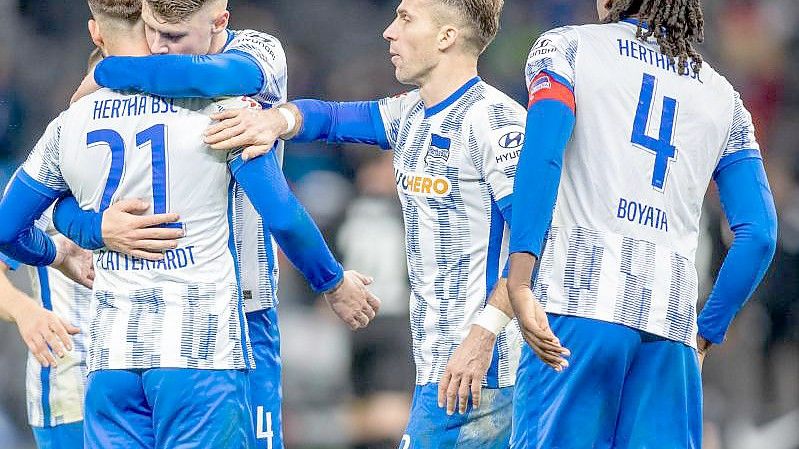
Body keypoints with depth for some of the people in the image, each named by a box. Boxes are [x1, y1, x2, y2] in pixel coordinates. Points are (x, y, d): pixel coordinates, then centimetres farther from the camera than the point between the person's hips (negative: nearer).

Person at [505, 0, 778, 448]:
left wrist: (519, 283, -17)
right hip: (672, 322, 4)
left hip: (580, 301, -3)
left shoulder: (566, 47, 11)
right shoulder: (722, 96, 22)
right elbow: (759, 234, 13)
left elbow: (541, 153, -8)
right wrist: (707, 332, 22)